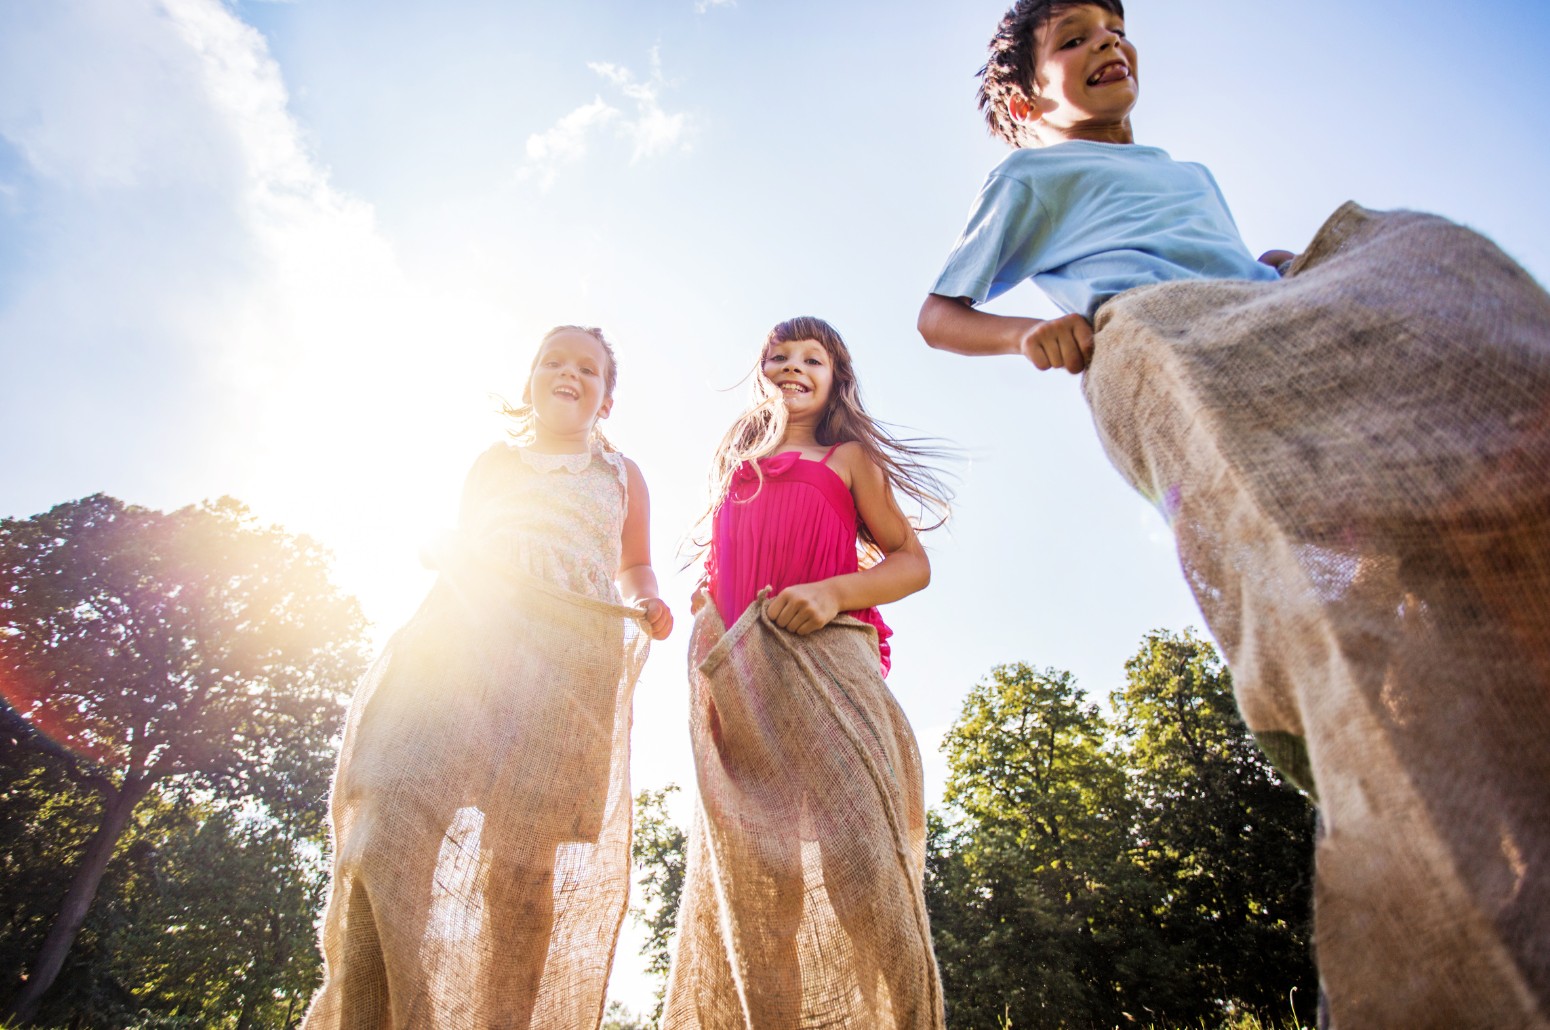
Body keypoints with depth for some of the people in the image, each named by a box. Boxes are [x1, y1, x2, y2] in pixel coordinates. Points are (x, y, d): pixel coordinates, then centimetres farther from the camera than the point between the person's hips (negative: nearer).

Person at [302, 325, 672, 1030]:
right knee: (388, 823, -20)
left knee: (522, 859, -9)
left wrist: (649, 607, 7)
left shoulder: (621, 475, 27)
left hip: (569, 654, 0)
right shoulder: (495, 462, 27)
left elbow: (636, 568, 28)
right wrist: (439, 554, 5)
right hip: (465, 630, 1)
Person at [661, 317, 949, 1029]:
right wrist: (708, 673, 4)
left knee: (851, 844, -17)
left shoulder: (848, 458, 18)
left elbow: (912, 562, 9)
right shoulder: (733, 470, 28)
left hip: (827, 657, -3)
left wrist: (832, 592, -11)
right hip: (742, 678, 4)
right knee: (747, 868, -3)